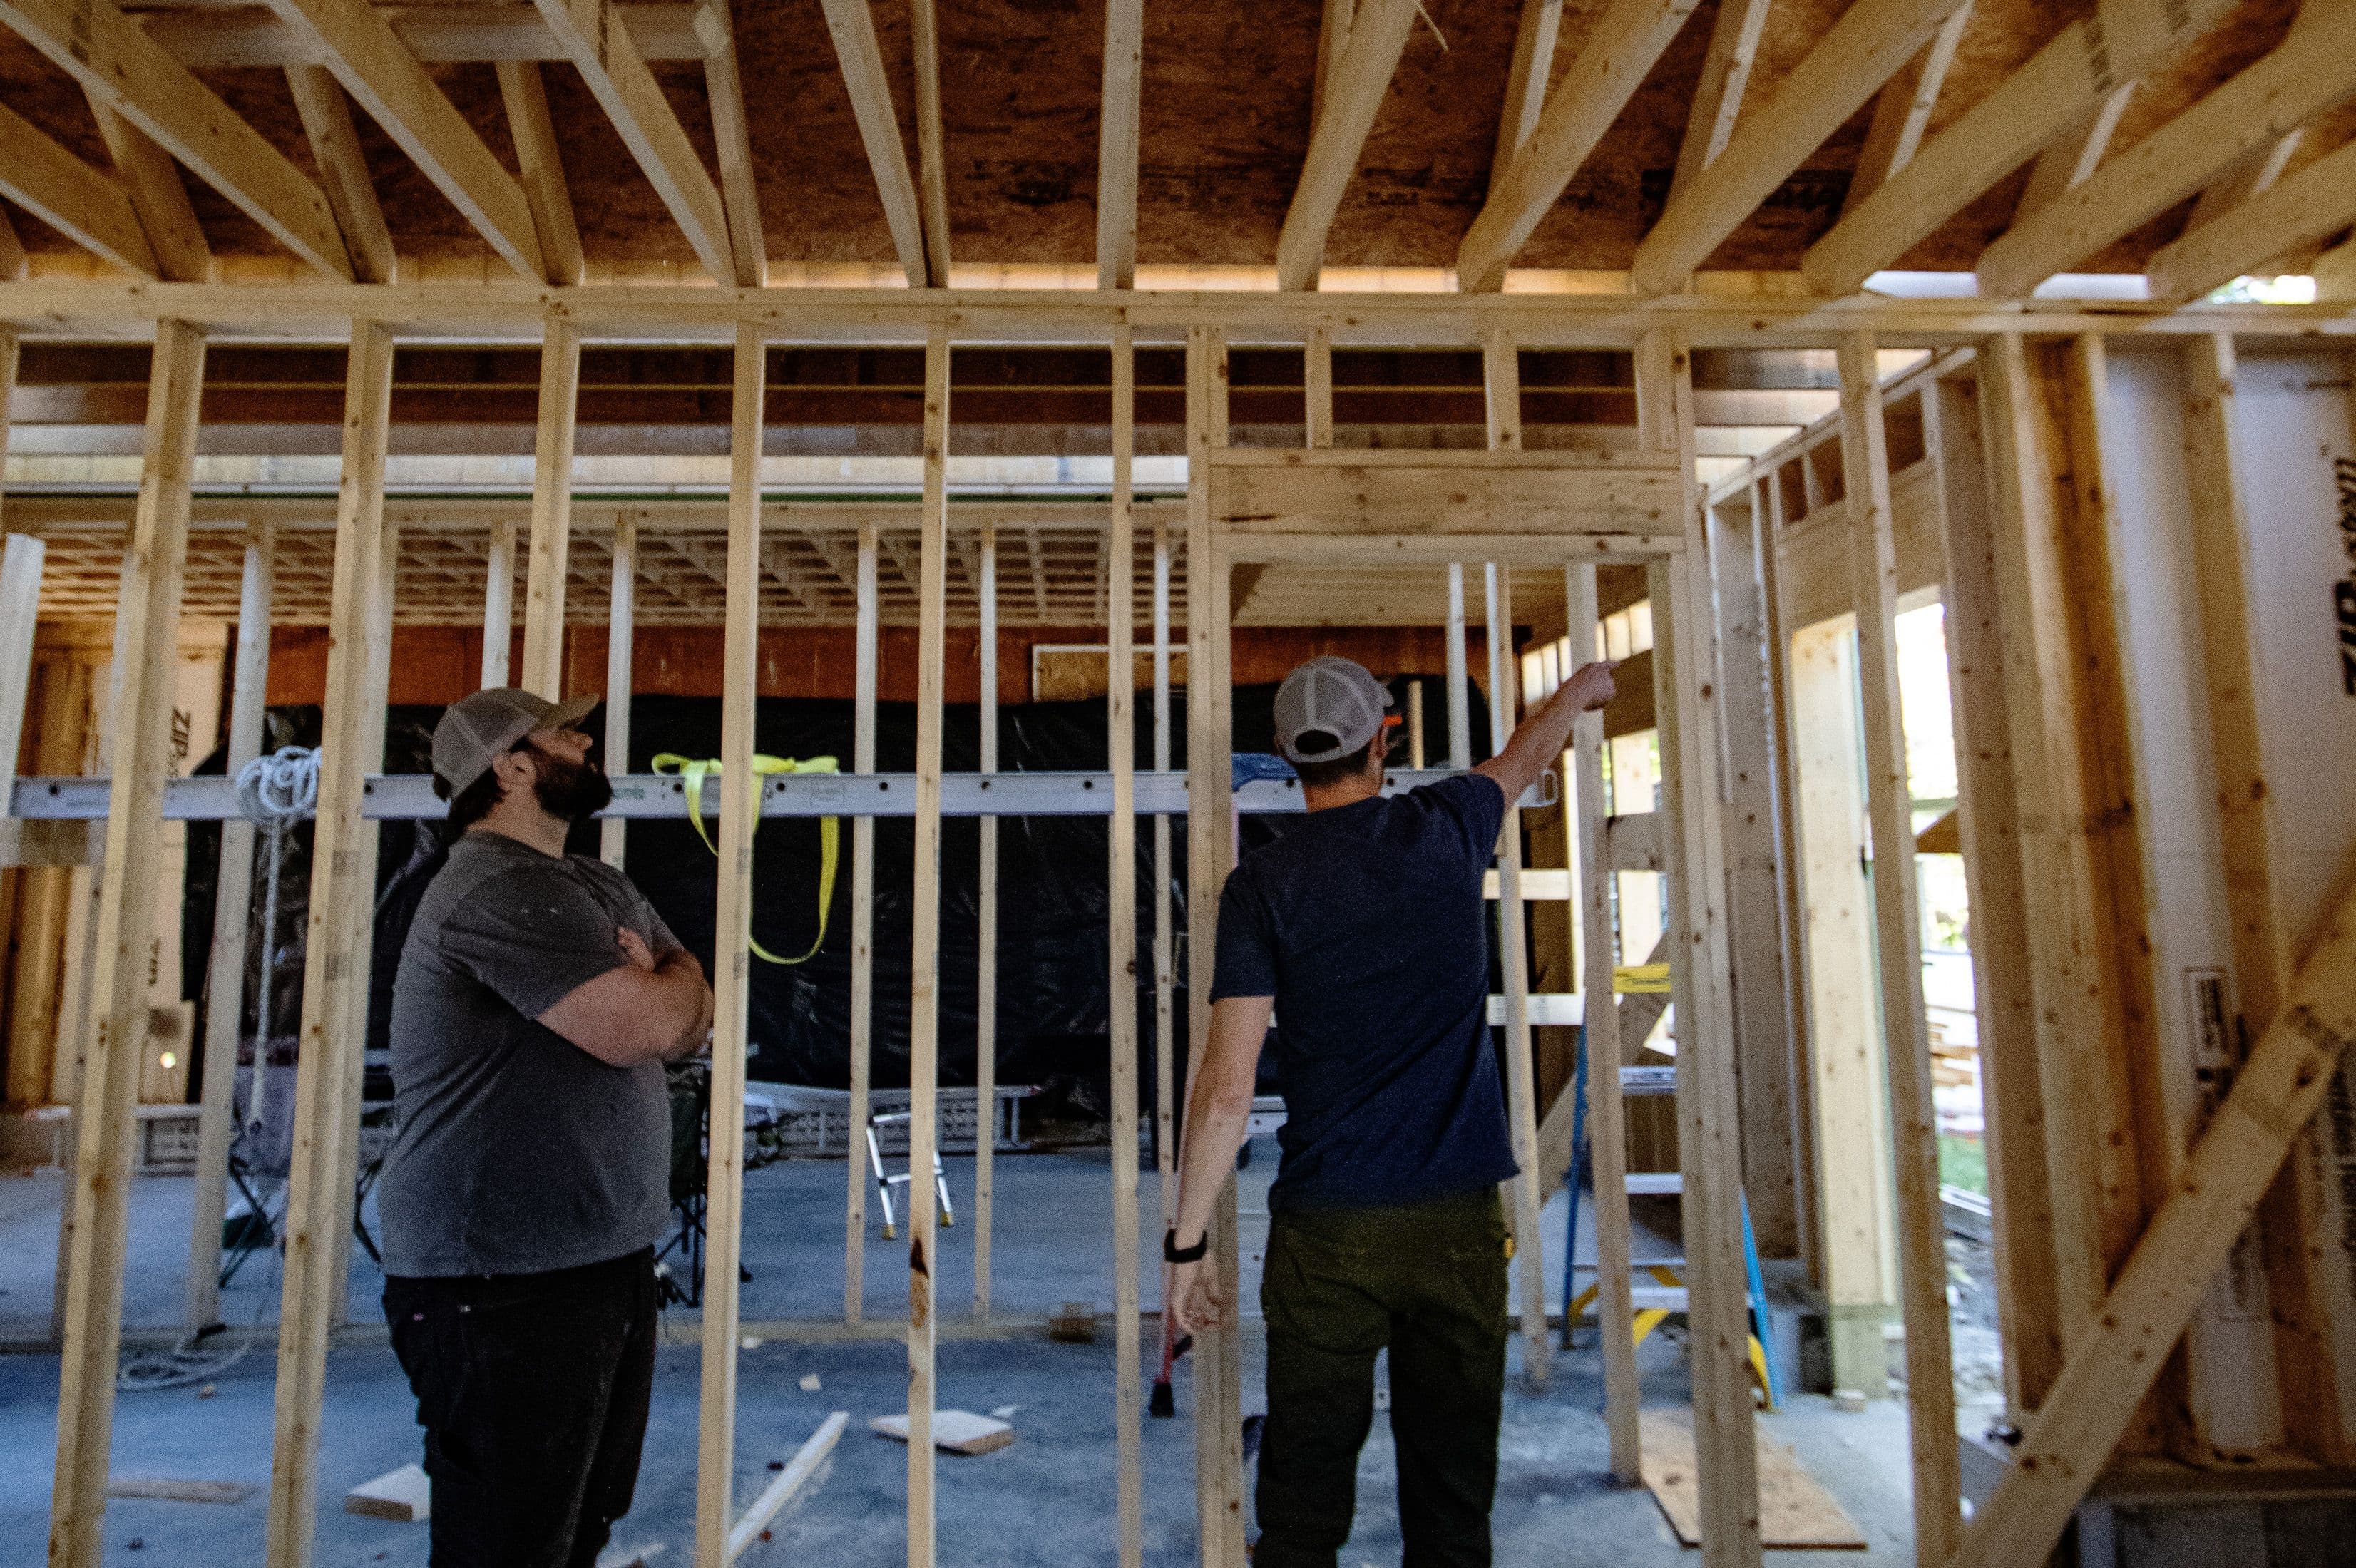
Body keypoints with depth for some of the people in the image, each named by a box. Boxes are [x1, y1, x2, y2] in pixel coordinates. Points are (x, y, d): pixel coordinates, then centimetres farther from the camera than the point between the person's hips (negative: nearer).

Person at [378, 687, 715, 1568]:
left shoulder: (599, 888, 14)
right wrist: (674, 983, -3)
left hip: (606, 1264, 9)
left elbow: (696, 1021, 13)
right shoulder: (500, 890, -18)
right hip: (505, 1290, -9)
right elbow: (643, 1026, -27)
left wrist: (653, 996, -11)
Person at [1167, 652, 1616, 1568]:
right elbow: (1527, 754, 24)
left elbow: (1227, 1086, -10)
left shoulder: (1263, 885, -6)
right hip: (1459, 1219, 2)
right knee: (1452, 1493, 14)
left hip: (1327, 1229, -2)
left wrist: (1189, 1240, -1)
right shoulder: (1445, 830, 0)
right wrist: (1583, 686, 44)